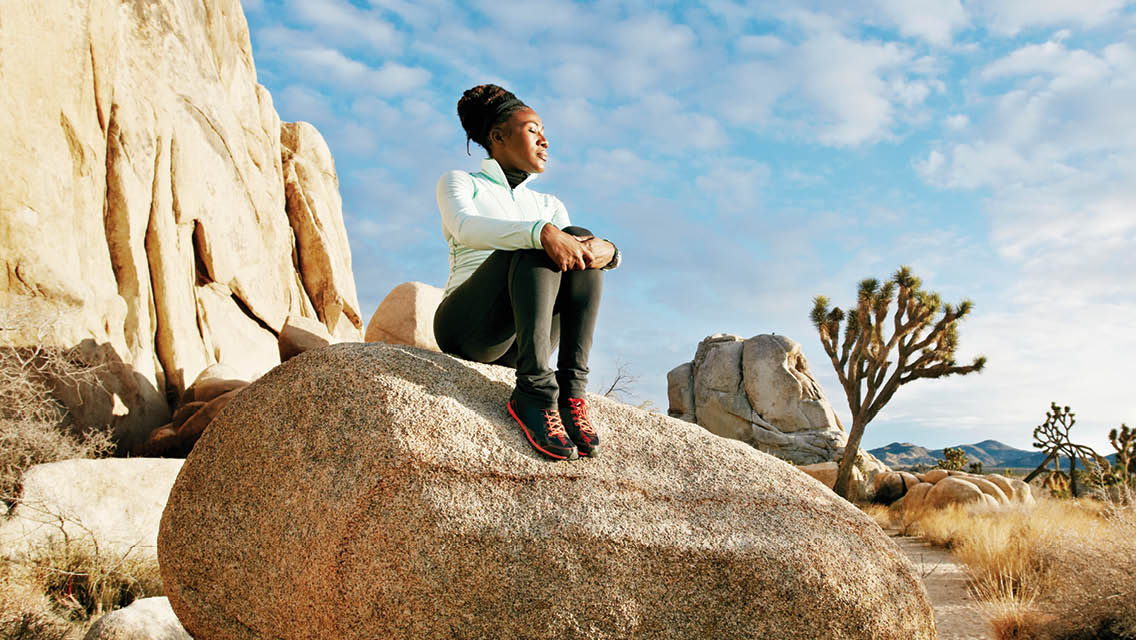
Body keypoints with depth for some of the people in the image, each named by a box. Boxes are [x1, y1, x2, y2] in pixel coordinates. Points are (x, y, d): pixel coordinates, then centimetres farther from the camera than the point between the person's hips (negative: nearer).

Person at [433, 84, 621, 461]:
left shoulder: (549, 205, 27)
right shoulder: (459, 183, 12)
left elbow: (573, 245, 7)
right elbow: (465, 228, -13)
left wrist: (607, 251, -19)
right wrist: (542, 232, -29)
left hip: (520, 345, 4)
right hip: (468, 326, -4)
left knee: (583, 238, -20)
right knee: (538, 246, -28)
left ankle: (571, 390, -31)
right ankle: (535, 392, -40)